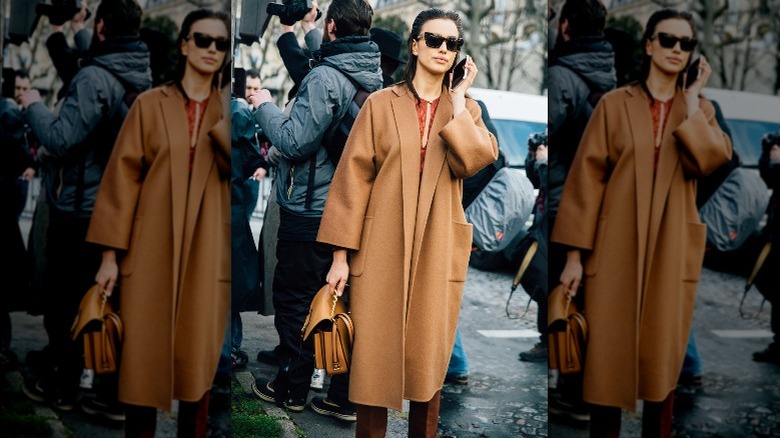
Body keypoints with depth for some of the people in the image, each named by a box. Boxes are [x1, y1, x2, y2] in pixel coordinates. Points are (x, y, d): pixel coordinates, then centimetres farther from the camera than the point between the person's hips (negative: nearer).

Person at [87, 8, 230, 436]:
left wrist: (226, 122, -14)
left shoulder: (229, 113, 10)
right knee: (142, 366, 1)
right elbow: (123, 177, 1)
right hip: (151, 256, -1)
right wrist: (110, 252, -5)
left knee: (197, 368, 6)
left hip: (206, 259, 1)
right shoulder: (150, 104, 5)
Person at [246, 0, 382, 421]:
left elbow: (294, 141, -20)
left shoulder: (325, 78, -18)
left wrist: (265, 106, -3)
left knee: (294, 299, 7)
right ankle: (345, 397, 17)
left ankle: (292, 389, 19)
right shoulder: (375, 78, 6)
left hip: (310, 213, -7)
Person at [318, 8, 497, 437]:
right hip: (381, 251, -2)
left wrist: (457, 100, -7)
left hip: (438, 253, 2)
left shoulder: (466, 109, 11)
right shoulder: (380, 104, 4)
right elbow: (353, 177, -1)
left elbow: (475, 160, -9)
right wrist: (340, 253, -7)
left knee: (428, 365, 7)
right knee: (373, 360, 0)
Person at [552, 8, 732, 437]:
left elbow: (710, 161, -10)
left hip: (672, 253, 2)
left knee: (662, 360, 8)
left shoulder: (700, 109, 10)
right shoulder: (614, 104, 2)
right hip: (616, 250, -2)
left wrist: (691, 101, -8)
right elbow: (587, 177, -2)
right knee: (607, 358, 0)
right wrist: (574, 252, -7)